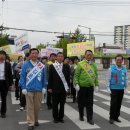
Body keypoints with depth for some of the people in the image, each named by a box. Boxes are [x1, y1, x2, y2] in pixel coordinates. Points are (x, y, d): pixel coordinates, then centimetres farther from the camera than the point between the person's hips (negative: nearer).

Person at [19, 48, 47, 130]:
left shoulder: (41, 65, 3)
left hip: (39, 89, 2)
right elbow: (22, 77, -2)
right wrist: (23, 88, -7)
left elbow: (44, 77, 7)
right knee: (30, 107, 3)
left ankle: (36, 120, 29)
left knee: (37, 106, 12)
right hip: (29, 89, -2)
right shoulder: (26, 65, -2)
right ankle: (30, 123, 10)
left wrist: (44, 87, 3)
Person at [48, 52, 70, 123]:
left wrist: (68, 86, 0)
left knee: (62, 104, 9)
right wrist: (49, 87, -3)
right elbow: (50, 78, 0)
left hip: (64, 88, 2)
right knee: (55, 104, 6)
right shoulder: (52, 66, 0)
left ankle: (61, 117, 21)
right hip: (55, 88, -1)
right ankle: (55, 117, 18)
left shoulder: (66, 66, 5)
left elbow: (68, 77, 6)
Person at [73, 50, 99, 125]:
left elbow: (96, 76, 12)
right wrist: (76, 84, -14)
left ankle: (90, 118, 10)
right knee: (81, 103, 11)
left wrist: (96, 85, 7)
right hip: (82, 87, -2)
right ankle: (81, 116, 29)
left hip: (90, 87, 2)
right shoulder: (81, 64, -5)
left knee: (90, 104, 4)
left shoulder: (94, 65, 7)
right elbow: (76, 75, -6)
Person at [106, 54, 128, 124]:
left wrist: (126, 88, 9)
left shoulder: (124, 69, 3)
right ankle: (111, 118, 8)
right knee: (113, 104, -3)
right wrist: (108, 88, -5)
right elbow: (108, 79, -3)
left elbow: (126, 79, 10)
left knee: (119, 104, 10)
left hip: (121, 89, 3)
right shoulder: (111, 69, -5)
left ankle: (116, 117, 22)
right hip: (113, 89, -3)